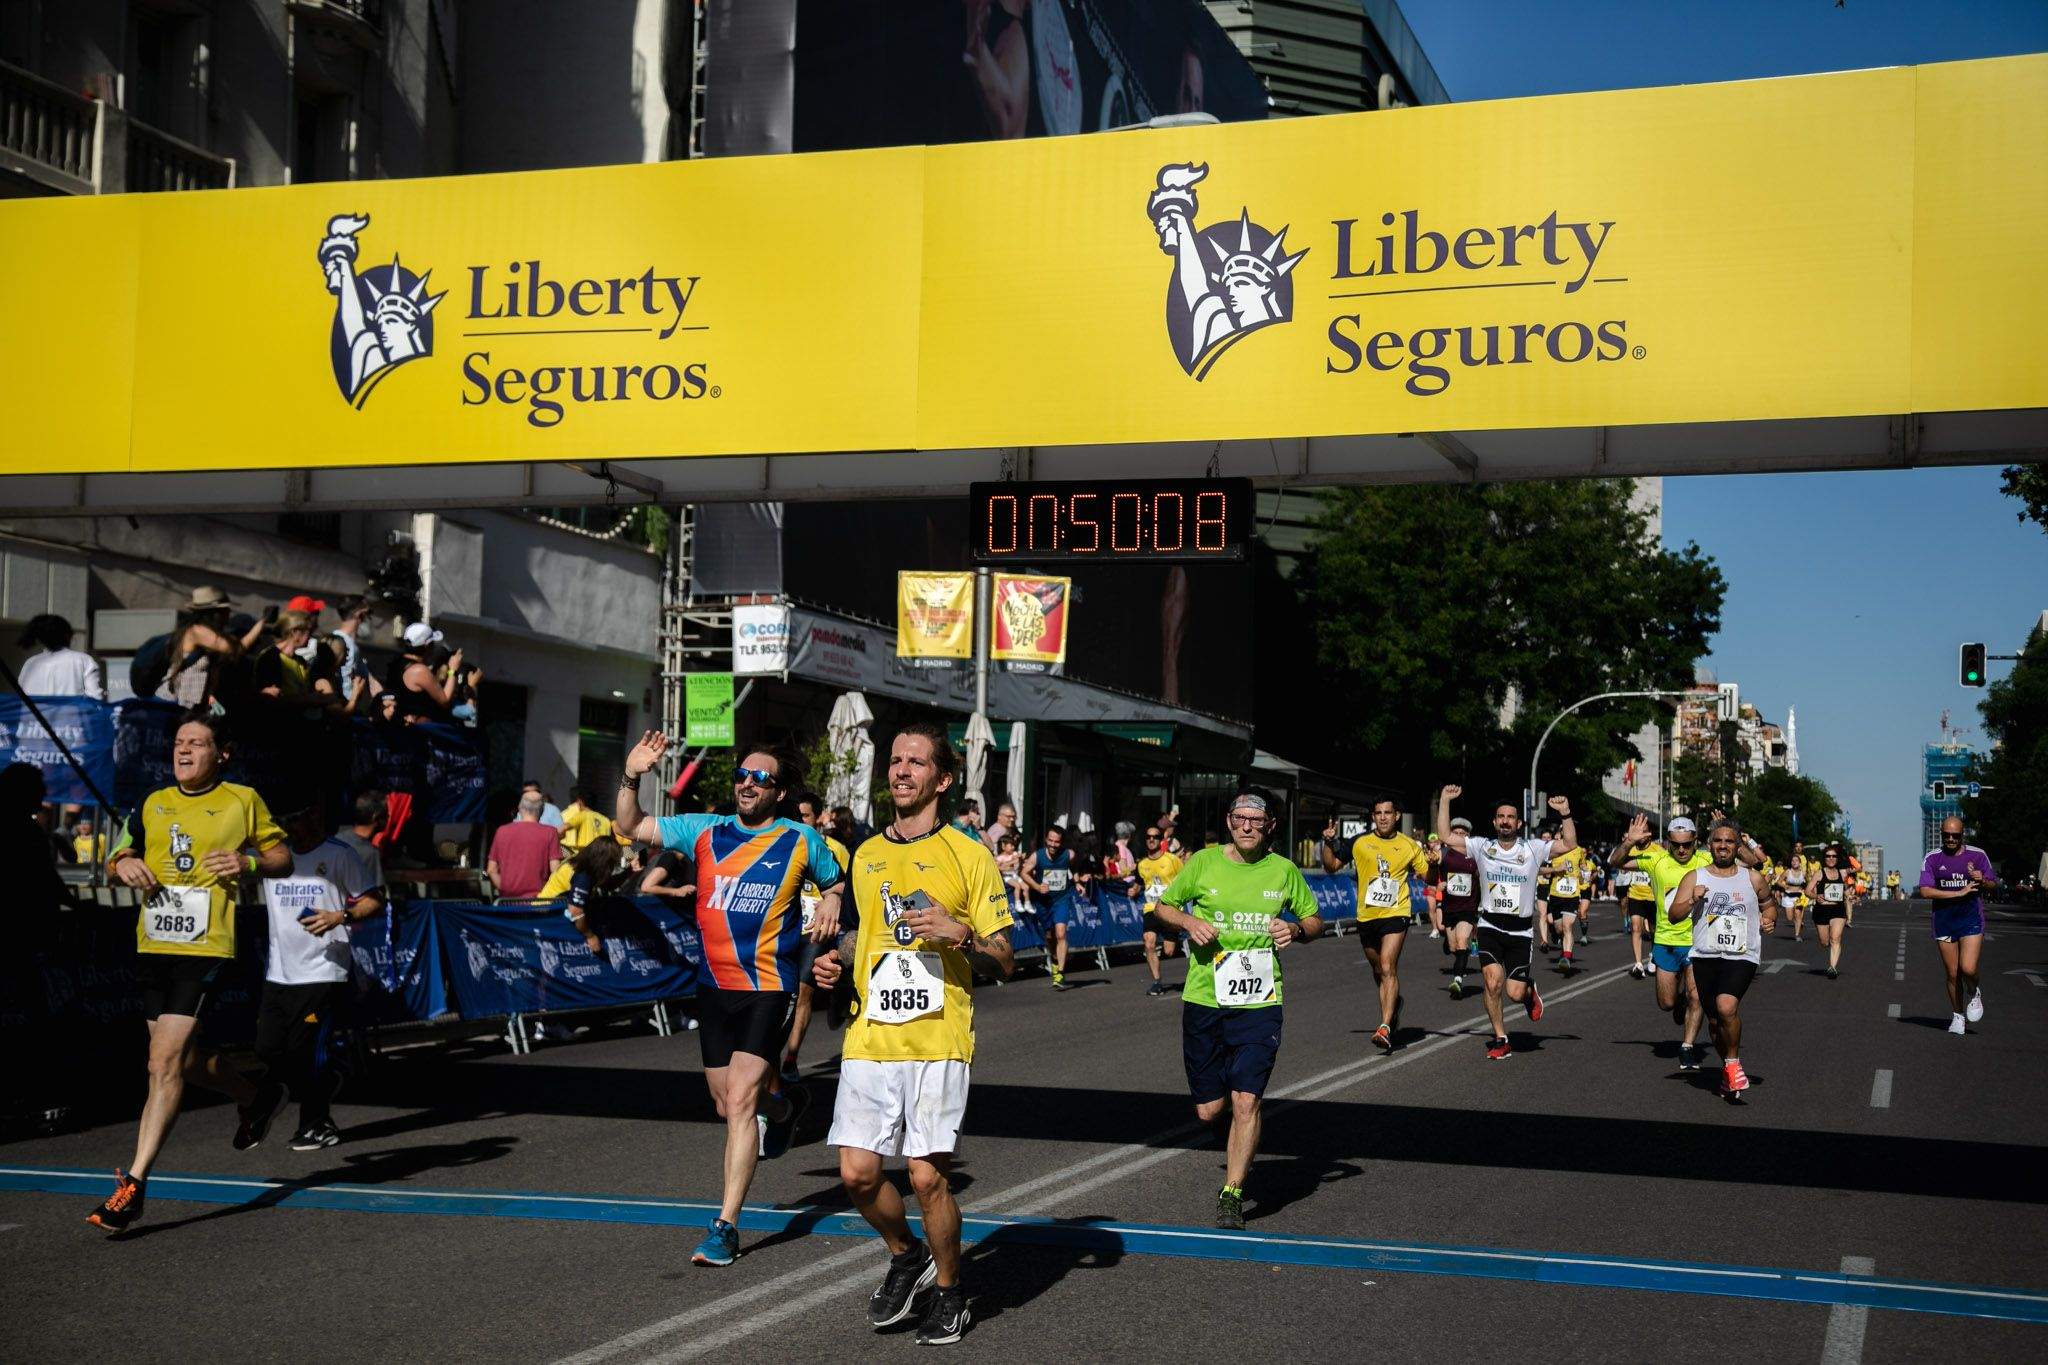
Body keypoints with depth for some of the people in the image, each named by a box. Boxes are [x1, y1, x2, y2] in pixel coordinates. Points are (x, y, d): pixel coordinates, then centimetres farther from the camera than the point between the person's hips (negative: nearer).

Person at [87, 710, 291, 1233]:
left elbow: (283, 857, 10)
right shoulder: (151, 806, 13)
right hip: (152, 946, 6)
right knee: (184, 1059, 15)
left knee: (165, 1063, -13)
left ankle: (134, 1184, -13)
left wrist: (248, 862, -11)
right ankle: (256, 1096, 44)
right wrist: (123, 864, -3)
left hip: (205, 948, -6)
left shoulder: (243, 800, 3)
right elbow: (116, 862, 21)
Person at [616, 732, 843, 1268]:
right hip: (715, 988, 4)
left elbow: (835, 881, 17)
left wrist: (831, 903, -5)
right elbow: (630, 827, 6)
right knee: (728, 1105, 14)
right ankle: (781, 1105, 50)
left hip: (769, 989, -4)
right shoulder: (706, 832, 5)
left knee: (740, 1101, -14)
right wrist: (632, 777, -9)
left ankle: (726, 1225, -9)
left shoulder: (802, 841, -1)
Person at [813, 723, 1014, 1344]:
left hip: (938, 1041, -4)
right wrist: (839, 959, 10)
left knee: (928, 1176, -6)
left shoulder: (968, 855, 0)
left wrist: (962, 935, -18)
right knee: (857, 1173, -2)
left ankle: (949, 1291, 18)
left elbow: (1004, 961, 1)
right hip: (870, 1038, 4)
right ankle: (906, 1257, 27)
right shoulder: (866, 856, 15)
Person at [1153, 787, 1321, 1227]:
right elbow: (1163, 906, 12)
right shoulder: (1204, 863, 1)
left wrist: (1296, 929, -7)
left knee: (1246, 1100, -13)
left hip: (1258, 1003, -1)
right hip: (1203, 999, 1)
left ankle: (1231, 1196, -3)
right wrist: (1189, 922, -9)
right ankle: (1239, 1152, 39)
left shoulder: (1284, 871, 3)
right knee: (1209, 1109, 5)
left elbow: (1315, 920, 15)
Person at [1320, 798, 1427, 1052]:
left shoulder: (1409, 846, 3)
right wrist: (1329, 843, -8)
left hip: (1396, 914, -3)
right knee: (1379, 971, 16)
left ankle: (1385, 1028, -24)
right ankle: (1394, 1004, 46)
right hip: (1367, 916, 3)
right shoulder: (1359, 843, 3)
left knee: (1388, 967, -19)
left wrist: (1434, 864, -12)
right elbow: (1331, 866, 9)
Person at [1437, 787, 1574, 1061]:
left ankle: (1529, 991, 34)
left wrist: (1565, 814, -18)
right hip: (1490, 927, 0)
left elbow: (1570, 844, -6)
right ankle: (1501, 1041, -4)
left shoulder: (1533, 849, -1)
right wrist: (1444, 801, -6)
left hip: (1520, 931, 0)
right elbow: (1446, 836, 0)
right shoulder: (1482, 847, 2)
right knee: (1493, 981, -19)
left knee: (1515, 994, -6)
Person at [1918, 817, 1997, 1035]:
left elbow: (1993, 884, 11)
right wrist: (1959, 893, -16)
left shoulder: (1977, 855, 2)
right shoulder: (1932, 859, -1)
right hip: (1944, 922, 1)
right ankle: (1957, 1016, 22)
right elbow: (1925, 891, -10)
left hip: (1971, 920, -1)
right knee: (1952, 974, 5)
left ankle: (1973, 994, 17)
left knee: (1968, 969, -16)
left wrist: (1982, 880, -13)